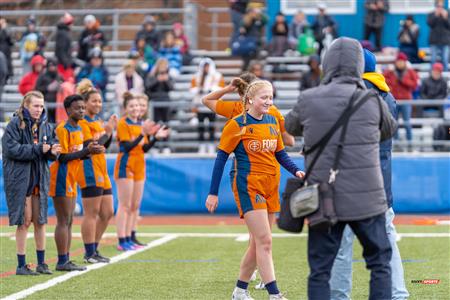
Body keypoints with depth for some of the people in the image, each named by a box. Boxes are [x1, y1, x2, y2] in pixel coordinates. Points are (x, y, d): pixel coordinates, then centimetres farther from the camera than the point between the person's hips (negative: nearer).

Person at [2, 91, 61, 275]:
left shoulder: (45, 126, 8)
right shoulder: (15, 124, -9)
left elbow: (49, 150, 9)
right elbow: (11, 149, -18)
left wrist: (53, 151, -15)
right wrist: (38, 149, -21)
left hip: (39, 178, 5)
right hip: (20, 179, -5)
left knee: (40, 221, 9)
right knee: (24, 221, -3)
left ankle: (41, 263, 17)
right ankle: (21, 265, 4)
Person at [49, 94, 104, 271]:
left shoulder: (79, 129, 15)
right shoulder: (62, 129, -13)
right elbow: (62, 157, -19)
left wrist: (90, 152, 3)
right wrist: (86, 151, -20)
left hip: (71, 180, 9)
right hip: (61, 179, -9)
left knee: (69, 222, 10)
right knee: (63, 221, -8)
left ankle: (66, 260, 13)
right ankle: (62, 262, -6)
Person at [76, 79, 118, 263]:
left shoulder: (98, 121, 17)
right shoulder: (82, 122, -10)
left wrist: (111, 130, 2)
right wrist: (108, 131, -15)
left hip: (101, 173, 9)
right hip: (89, 171, -9)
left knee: (107, 213, 10)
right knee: (91, 213, -5)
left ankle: (94, 250, 19)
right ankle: (89, 253, 1)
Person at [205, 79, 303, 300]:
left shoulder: (272, 121, 10)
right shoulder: (237, 124, -7)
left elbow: (280, 154, 16)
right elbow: (221, 158, -4)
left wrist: (296, 171, -3)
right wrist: (213, 193, -6)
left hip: (270, 187, 7)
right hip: (248, 186, -7)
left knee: (257, 243, 10)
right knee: (264, 241, -13)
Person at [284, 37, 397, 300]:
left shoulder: (308, 101, -3)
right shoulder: (372, 101, -5)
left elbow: (291, 127, 18)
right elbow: (389, 130, 17)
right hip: (366, 199, 0)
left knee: (320, 271, 5)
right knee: (380, 263, 13)